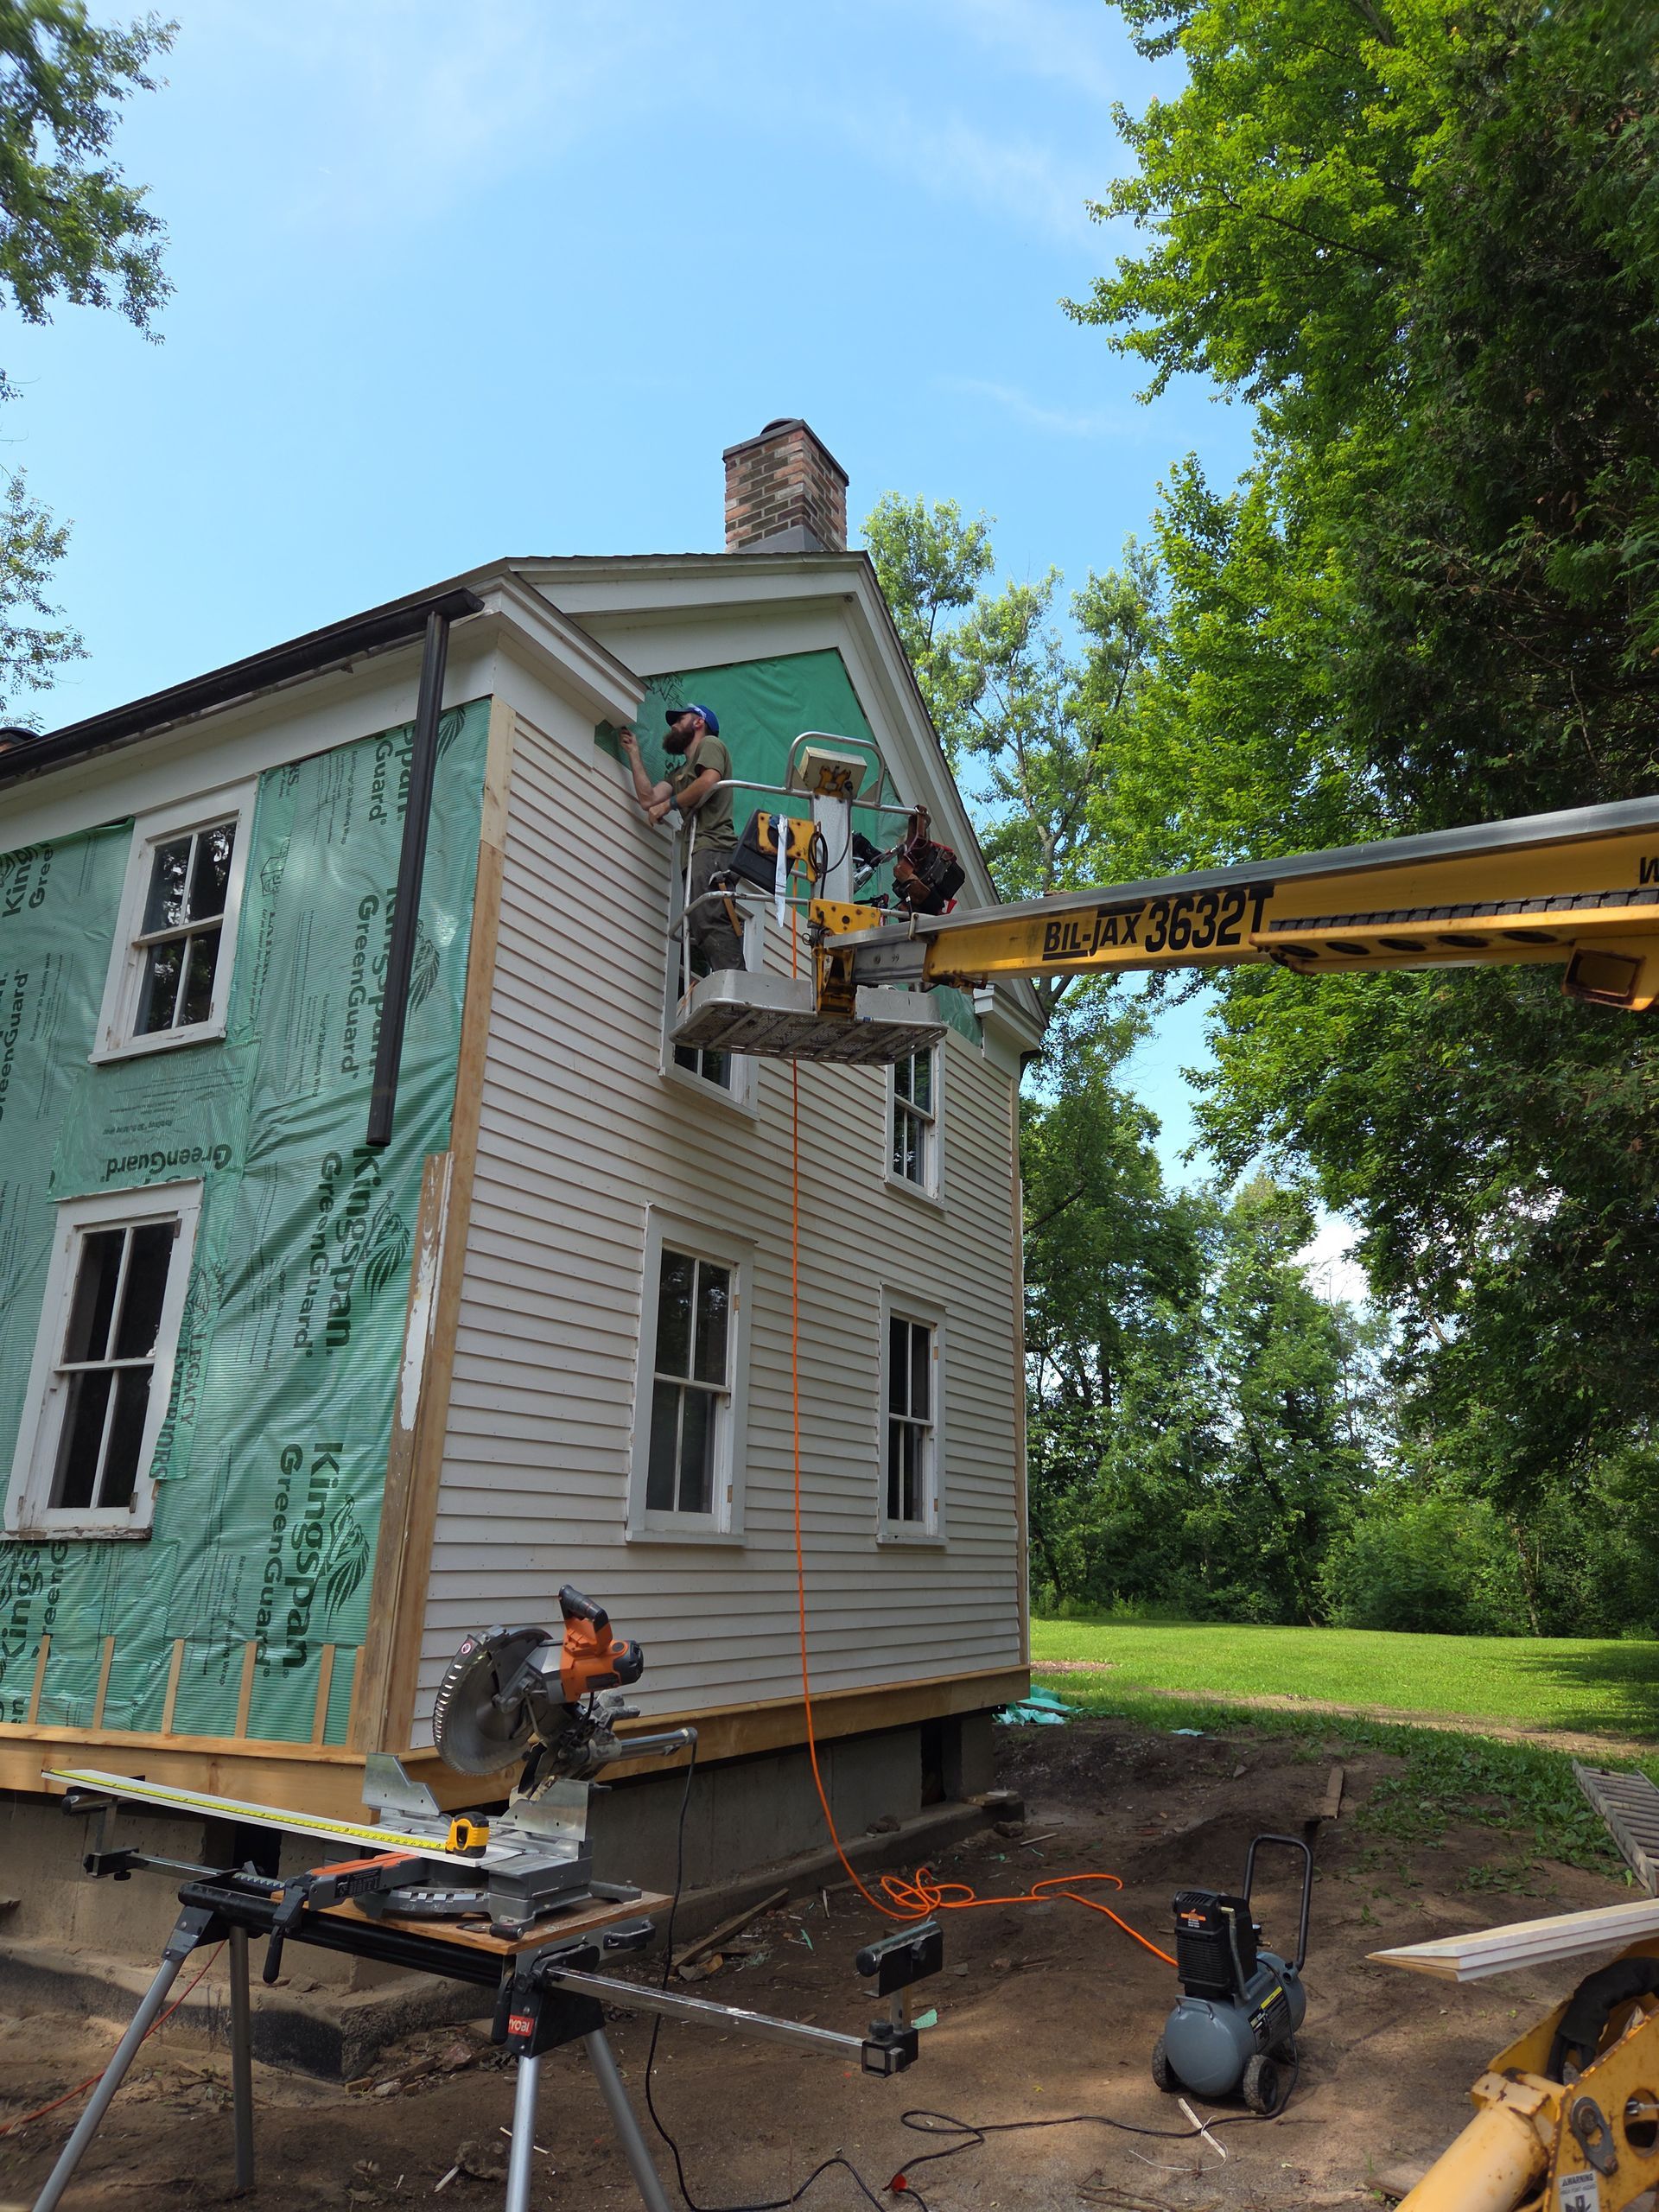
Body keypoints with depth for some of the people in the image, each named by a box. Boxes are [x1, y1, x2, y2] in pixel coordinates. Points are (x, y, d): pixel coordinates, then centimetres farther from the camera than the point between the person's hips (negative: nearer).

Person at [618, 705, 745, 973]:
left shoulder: (709, 744, 11)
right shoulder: (679, 772, 35)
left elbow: (709, 781, -10)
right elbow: (648, 799, 21)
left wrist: (670, 803, 1)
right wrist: (633, 753, 26)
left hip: (711, 849, -9)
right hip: (698, 854, 9)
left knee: (710, 922, -26)